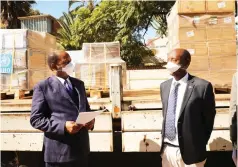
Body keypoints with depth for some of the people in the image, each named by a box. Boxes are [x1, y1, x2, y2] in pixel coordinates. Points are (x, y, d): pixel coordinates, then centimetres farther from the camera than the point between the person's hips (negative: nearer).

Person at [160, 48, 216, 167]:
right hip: (167, 148, 5)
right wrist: (164, 141, 11)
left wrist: (199, 146, 2)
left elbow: (209, 119, -5)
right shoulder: (164, 86, 5)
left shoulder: (202, 86, -12)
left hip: (189, 151, -5)